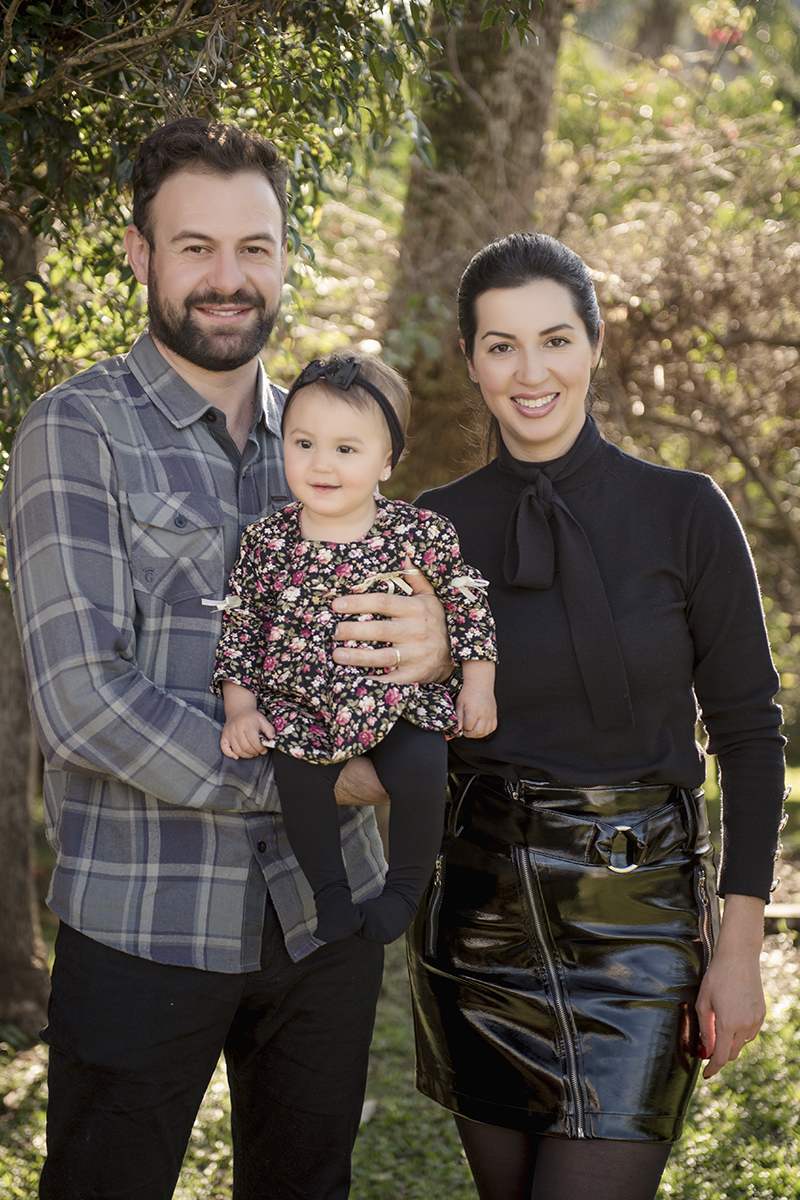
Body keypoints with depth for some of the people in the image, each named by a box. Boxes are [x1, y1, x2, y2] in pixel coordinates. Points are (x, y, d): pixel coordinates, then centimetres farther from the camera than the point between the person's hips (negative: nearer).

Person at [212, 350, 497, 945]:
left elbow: (466, 600, 5)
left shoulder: (421, 532, -7)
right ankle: (329, 888, 1)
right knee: (298, 775, -25)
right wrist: (240, 707, -2)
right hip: (302, 707, 1)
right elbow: (241, 626, 5)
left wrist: (479, 683, 4)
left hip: (400, 700, -1)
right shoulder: (267, 541, -3)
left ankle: (407, 885, 1)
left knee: (421, 766, -26)